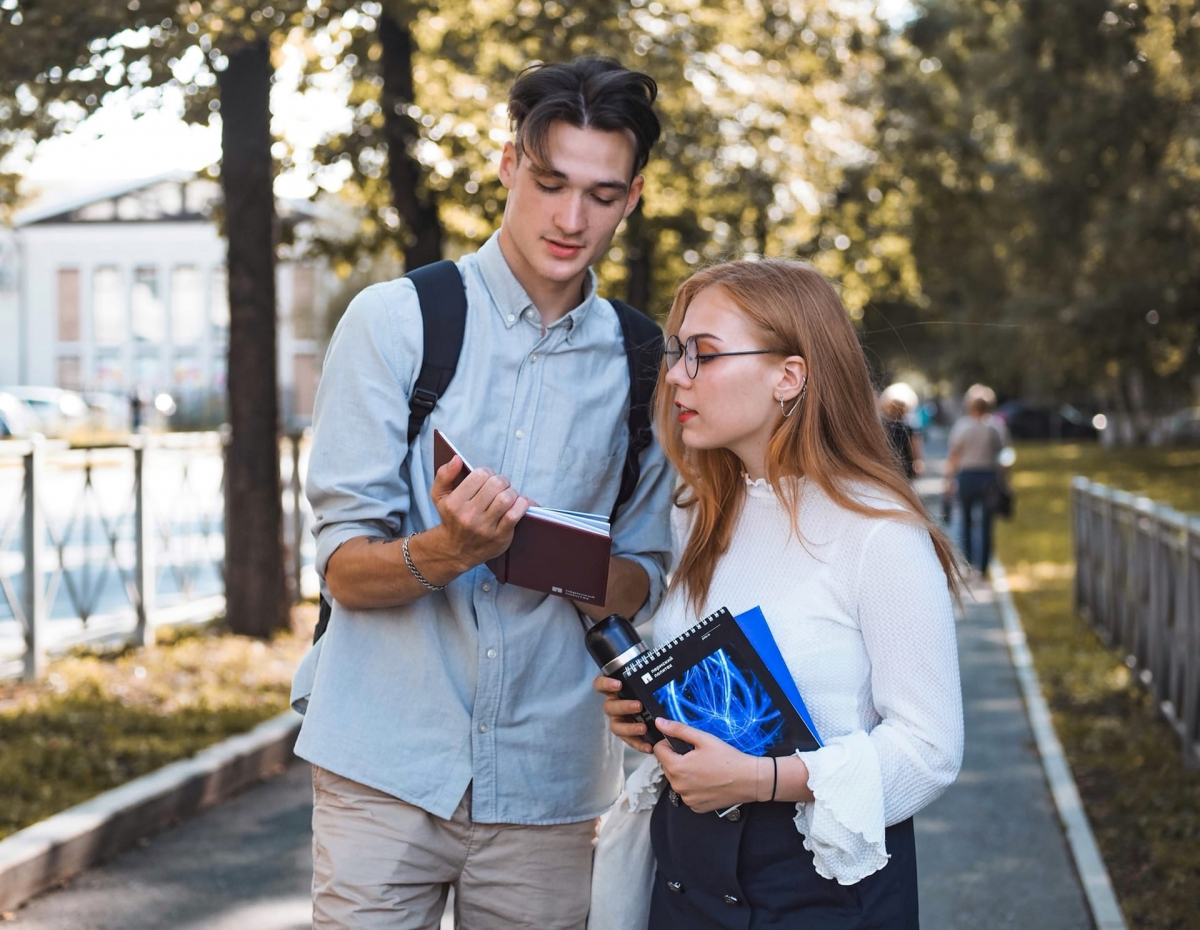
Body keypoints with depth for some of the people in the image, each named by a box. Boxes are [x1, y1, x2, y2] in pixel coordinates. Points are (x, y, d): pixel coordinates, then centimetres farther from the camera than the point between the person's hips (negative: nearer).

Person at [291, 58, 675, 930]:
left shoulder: (642, 365, 7)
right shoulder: (396, 319, -2)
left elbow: (643, 584, 10)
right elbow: (344, 567, -5)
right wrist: (442, 554, -27)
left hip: (546, 783, 3)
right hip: (387, 764, -2)